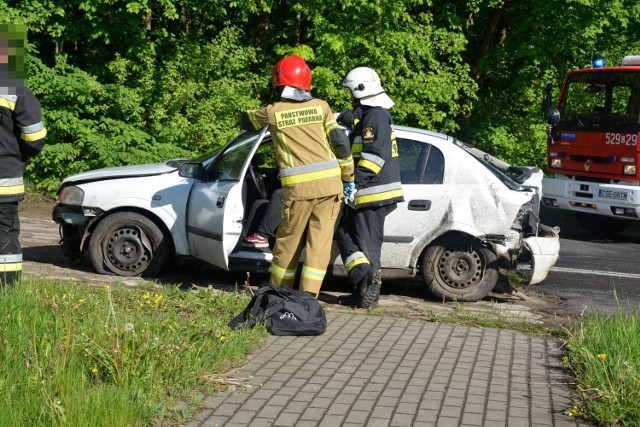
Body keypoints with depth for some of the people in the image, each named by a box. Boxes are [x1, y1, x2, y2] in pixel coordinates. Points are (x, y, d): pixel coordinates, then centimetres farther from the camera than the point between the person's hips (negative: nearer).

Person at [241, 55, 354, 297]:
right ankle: (308, 294, -1)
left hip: (298, 187, -1)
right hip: (330, 183, 2)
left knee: (289, 240, 13)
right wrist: (348, 177, 12)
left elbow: (247, 121, 25)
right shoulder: (321, 106, 8)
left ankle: (278, 291, 24)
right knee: (320, 241, 4)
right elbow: (341, 142, 4)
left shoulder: (273, 112, 4)